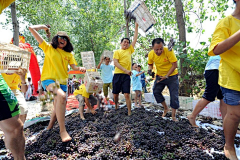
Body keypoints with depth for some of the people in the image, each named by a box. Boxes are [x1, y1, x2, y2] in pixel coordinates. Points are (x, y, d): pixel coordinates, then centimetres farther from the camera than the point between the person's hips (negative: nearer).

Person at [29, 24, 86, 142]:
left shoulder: (69, 54, 16)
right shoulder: (48, 48, 6)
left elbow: (74, 67, 5)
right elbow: (32, 28, 4)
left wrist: (80, 69, -15)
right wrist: (44, 27, 15)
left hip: (62, 82, 5)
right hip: (48, 79, -5)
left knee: (59, 107, 12)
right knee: (61, 96, -33)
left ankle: (50, 126, 41)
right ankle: (63, 130, -27)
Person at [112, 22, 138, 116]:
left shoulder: (129, 50, 14)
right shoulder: (117, 52, 6)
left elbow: (135, 38, 15)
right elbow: (115, 63, -8)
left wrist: (136, 26, 14)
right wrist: (126, 70, -18)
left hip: (126, 76, 1)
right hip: (117, 75, -1)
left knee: (127, 95, -6)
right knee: (115, 94, 9)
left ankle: (129, 113, 0)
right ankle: (116, 106, 35)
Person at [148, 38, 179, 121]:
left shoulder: (169, 51, -24)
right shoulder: (151, 54, -12)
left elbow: (175, 65, -21)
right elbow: (150, 64, 6)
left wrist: (166, 76, -25)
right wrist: (150, 69, -16)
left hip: (171, 75, -3)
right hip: (159, 76, 4)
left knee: (174, 95, -4)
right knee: (156, 91, -5)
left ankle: (173, 116, 12)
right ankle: (165, 108, 19)